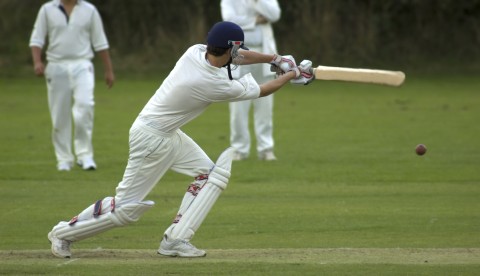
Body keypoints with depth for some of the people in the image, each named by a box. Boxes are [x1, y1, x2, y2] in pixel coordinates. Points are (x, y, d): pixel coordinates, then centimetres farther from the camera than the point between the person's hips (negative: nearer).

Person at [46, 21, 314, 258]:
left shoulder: (196, 51, -8)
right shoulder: (217, 85, -27)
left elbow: (238, 56, 12)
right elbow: (261, 91, -10)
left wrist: (276, 58, 9)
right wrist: (292, 75, 4)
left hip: (169, 134, 9)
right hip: (151, 138, -9)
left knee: (211, 174, 7)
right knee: (126, 207, -2)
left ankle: (175, 239, 4)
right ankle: (65, 232, 14)